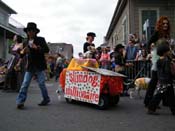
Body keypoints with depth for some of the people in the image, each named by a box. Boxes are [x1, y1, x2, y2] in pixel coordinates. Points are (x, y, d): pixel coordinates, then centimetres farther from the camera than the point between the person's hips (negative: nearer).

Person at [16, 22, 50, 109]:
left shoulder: (41, 40, 1)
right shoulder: (26, 43, 12)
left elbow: (47, 50, -10)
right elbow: (22, 55, 15)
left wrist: (37, 48, -25)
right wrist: (23, 52, -9)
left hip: (39, 66, -3)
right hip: (30, 67, 4)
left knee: (41, 84, 2)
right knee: (25, 84, -3)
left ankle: (46, 99, 20)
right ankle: (20, 102, -2)